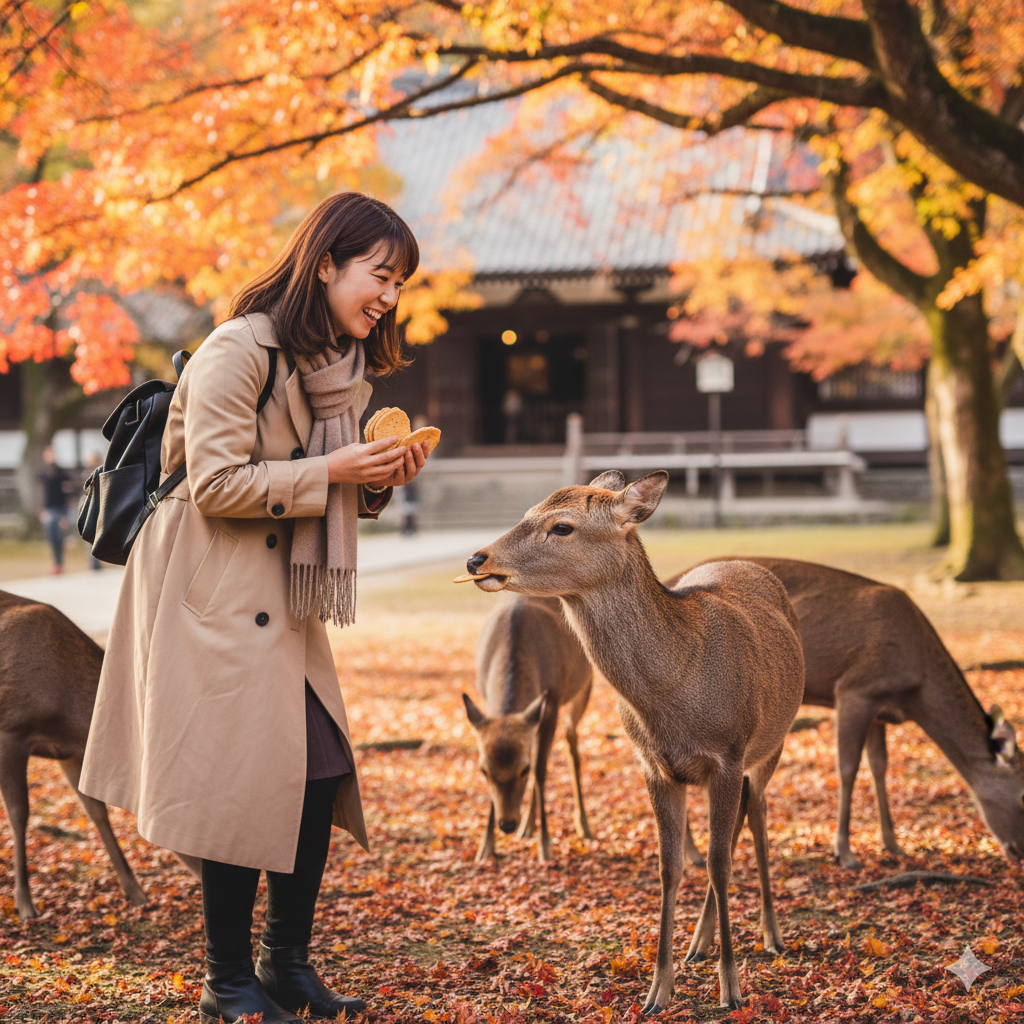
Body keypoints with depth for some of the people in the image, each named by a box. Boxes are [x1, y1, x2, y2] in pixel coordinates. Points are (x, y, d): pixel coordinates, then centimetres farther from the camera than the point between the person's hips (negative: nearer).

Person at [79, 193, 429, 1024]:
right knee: (242, 780, -6)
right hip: (216, 595, -9)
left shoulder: (342, 367, 13)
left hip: (286, 602, 9)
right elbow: (216, 484, -19)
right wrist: (331, 470, -19)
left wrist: (381, 479, -1)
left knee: (322, 772, 5)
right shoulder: (240, 350, -16)